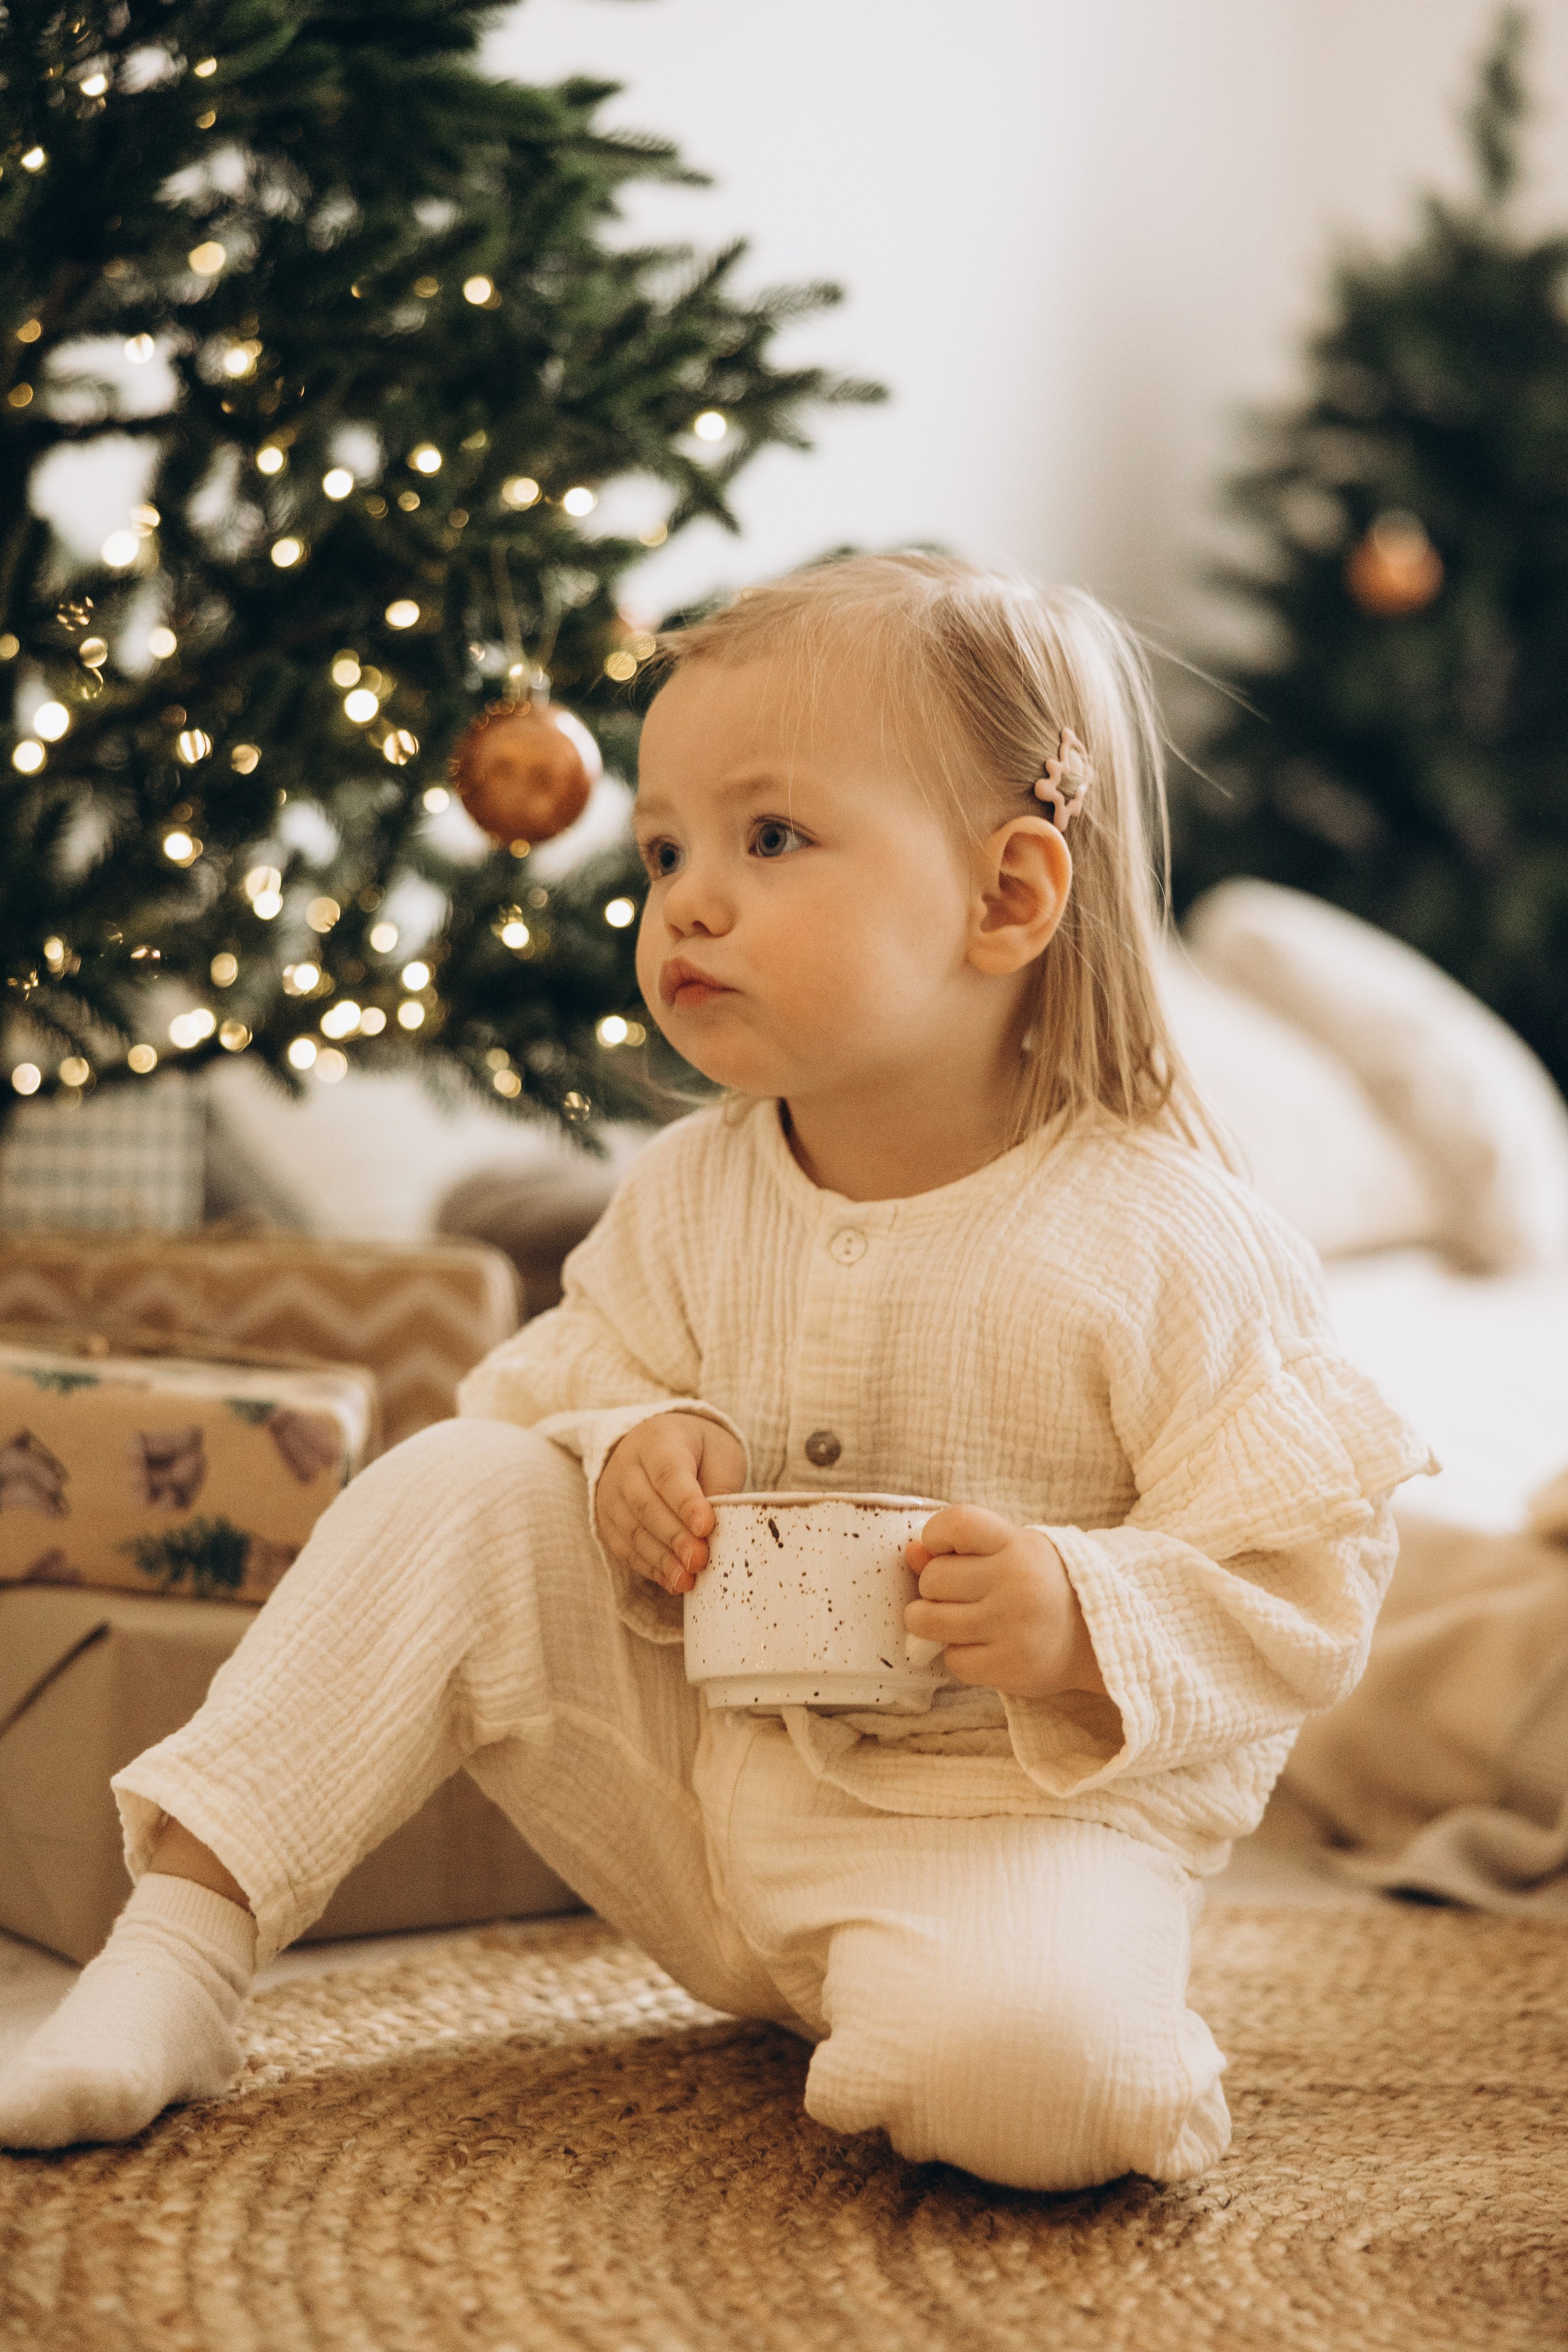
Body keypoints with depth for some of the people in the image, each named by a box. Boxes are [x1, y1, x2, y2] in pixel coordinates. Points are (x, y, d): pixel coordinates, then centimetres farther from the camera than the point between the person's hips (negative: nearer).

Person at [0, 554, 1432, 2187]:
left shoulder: (1166, 1244, -17)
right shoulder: (687, 1197, -1)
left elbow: (1312, 1584, -13)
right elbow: (567, 1387, 11)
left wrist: (1083, 1621, -30)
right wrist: (634, 1455, -12)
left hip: (1015, 1813, -5)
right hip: (698, 1791, 5)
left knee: (1020, 2064, -37)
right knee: (453, 1495, -12)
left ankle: (1127, 2047, 1)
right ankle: (180, 1943, -8)